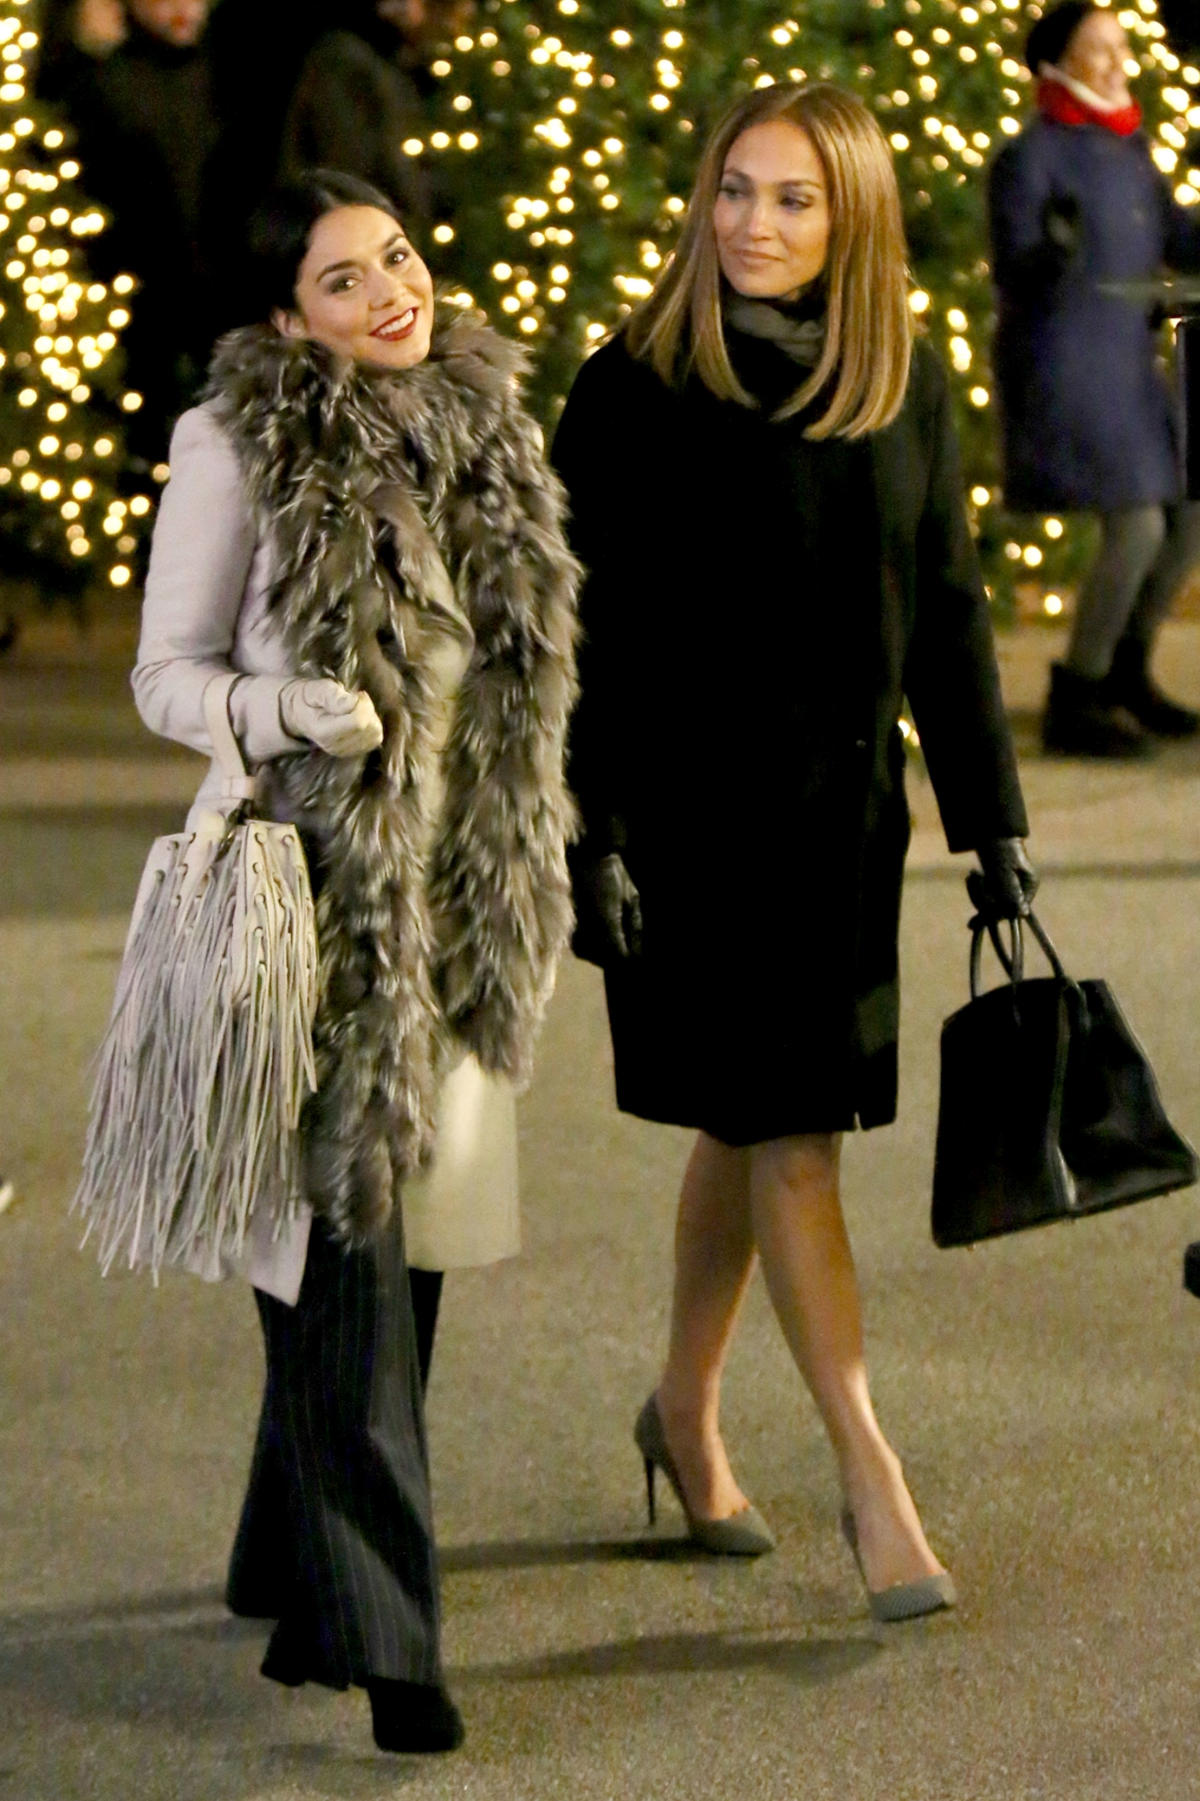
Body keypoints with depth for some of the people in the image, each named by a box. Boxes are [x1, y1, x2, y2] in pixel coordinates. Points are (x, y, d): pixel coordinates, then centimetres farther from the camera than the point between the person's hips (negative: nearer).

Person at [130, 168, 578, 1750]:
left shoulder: (483, 423, 9)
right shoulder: (238, 446, -7)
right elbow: (165, 673, -3)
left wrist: (532, 894, 17)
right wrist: (287, 709, -24)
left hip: (450, 900, 6)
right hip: (310, 887, -6)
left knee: (392, 1224, 12)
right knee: (345, 1239, -8)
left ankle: (293, 1563, 29)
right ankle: (377, 1631, -5)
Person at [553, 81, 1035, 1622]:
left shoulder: (904, 389, 3)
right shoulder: (632, 392, -9)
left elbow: (945, 614, 9)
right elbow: (586, 632, -8)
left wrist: (989, 821, 8)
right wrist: (590, 836, -13)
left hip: (843, 812, 4)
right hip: (691, 814, -4)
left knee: (750, 1127, 15)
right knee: (786, 1141, -4)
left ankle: (686, 1413, 33)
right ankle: (870, 1477, 0)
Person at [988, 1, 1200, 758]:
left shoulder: (1126, 148, 13)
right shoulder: (1029, 155, -11)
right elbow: (1015, 275, -16)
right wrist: (1054, 251, -38)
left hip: (1126, 367, 9)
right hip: (1060, 364, -9)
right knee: (1137, 529, -14)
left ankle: (1124, 674, 24)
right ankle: (1074, 703, -3)